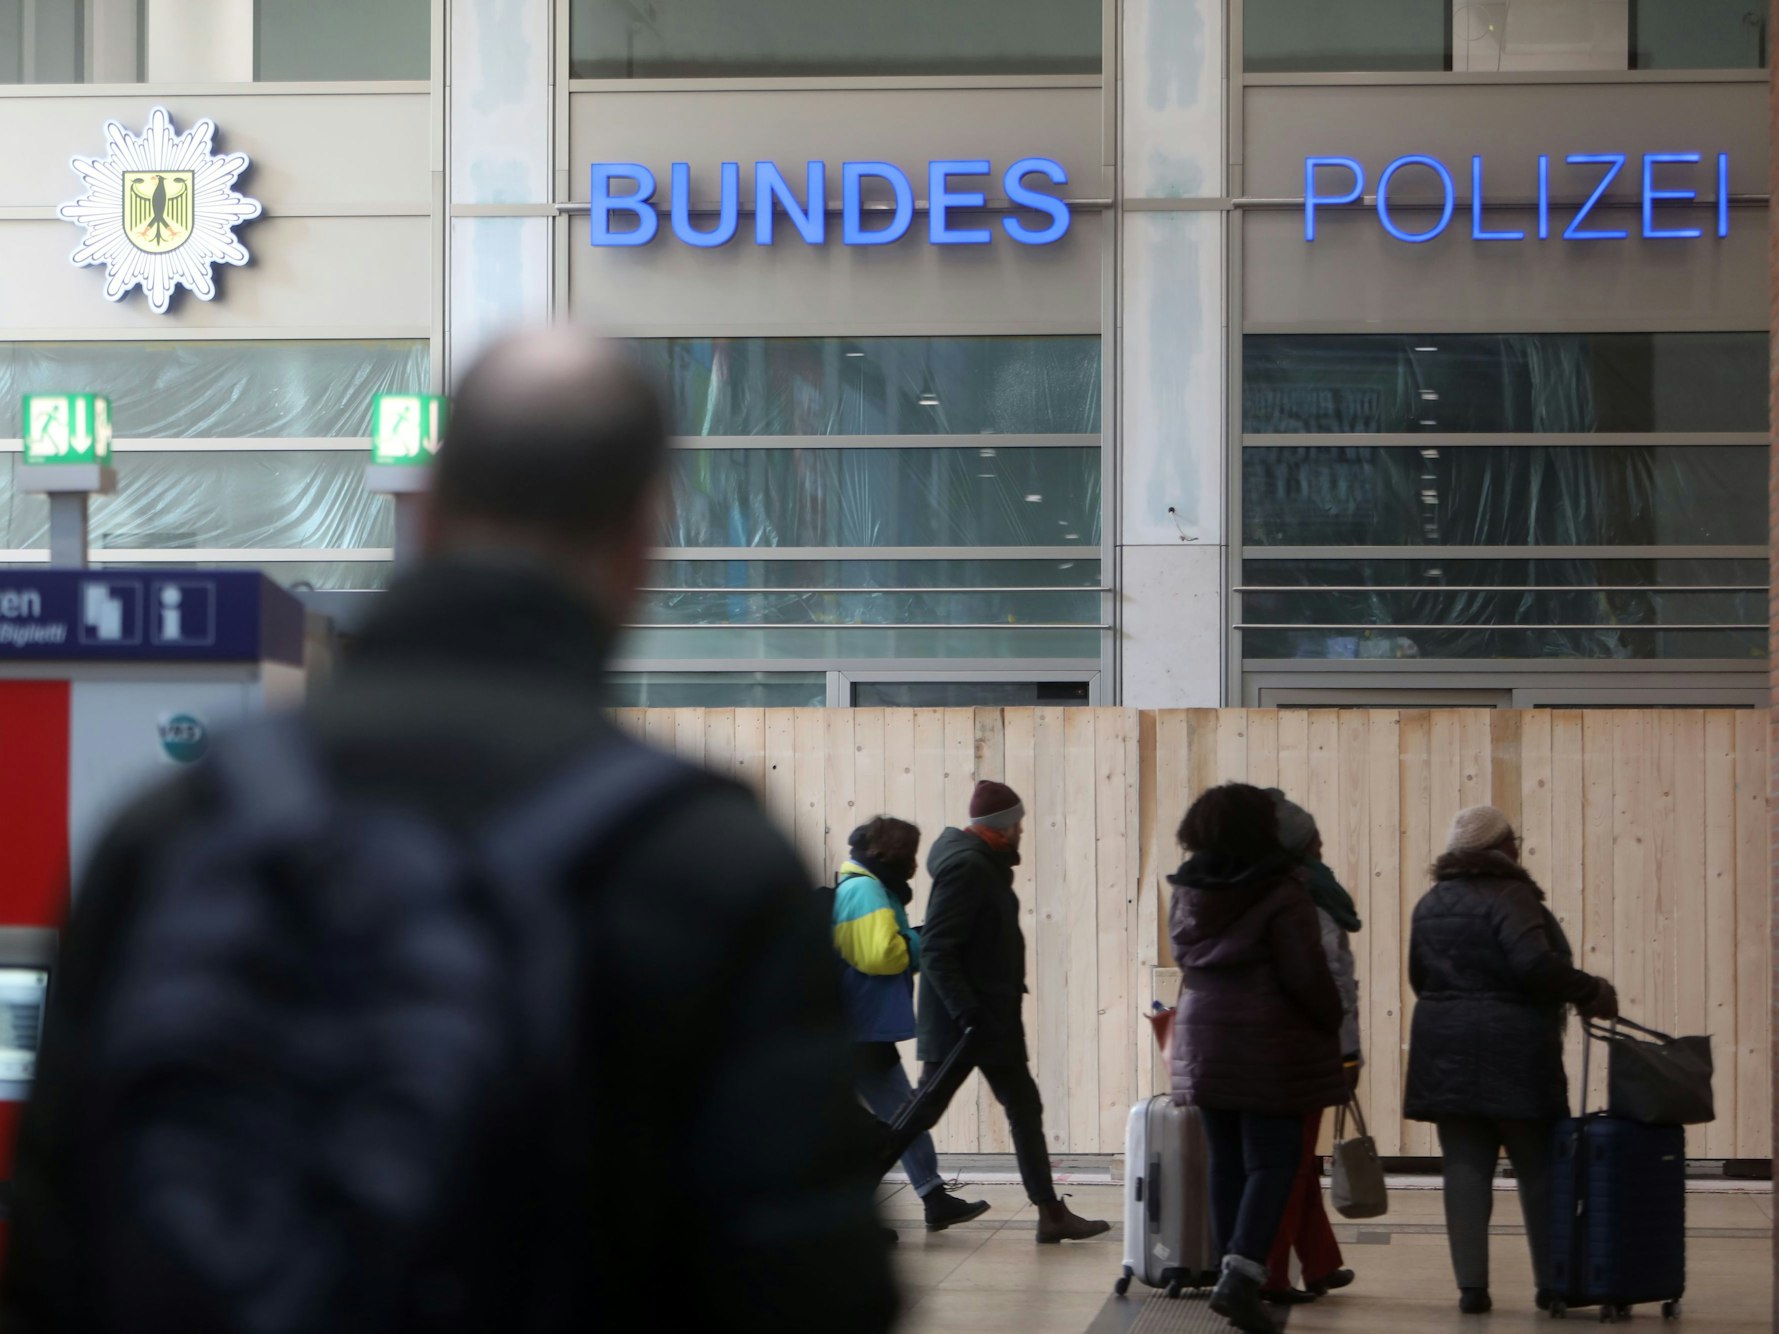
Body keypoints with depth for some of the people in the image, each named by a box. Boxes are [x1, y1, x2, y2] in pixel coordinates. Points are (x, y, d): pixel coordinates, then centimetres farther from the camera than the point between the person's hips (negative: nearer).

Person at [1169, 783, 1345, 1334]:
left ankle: (1233, 1274, 13)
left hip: (1203, 1044, 6)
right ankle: (1242, 1274, -18)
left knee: (1226, 1161, 11)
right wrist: (1332, 1025, -1)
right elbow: (1307, 977, -13)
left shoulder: (1188, 896, 6)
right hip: (1269, 1047, -6)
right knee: (1271, 1163, -3)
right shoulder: (1280, 896, -14)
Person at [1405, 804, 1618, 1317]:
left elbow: (1420, 976, 19)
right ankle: (1552, 1284, 10)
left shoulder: (1432, 903, 12)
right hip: (1512, 1051, -6)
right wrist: (1591, 992, -13)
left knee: (1465, 1169, 4)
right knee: (1539, 1169, 5)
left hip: (1445, 1049, 6)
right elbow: (1534, 964, -24)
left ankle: (1471, 1285, -2)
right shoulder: (1509, 898, -11)